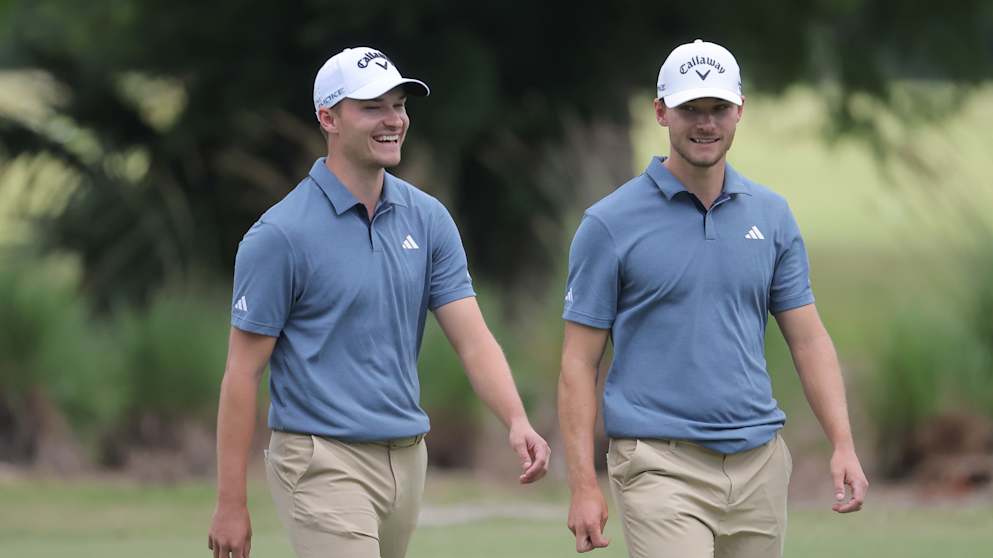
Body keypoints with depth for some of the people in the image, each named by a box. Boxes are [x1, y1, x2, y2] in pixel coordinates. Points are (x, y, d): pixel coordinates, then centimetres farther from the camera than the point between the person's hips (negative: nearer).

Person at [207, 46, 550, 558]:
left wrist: (517, 422, -19)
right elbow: (243, 372, -8)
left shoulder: (428, 219, 6)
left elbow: (472, 338, 0)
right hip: (324, 463, -6)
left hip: (406, 459, 6)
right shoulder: (281, 234, -11)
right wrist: (230, 504, -11)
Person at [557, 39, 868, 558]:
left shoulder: (772, 217, 9)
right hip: (661, 466, -5)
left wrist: (844, 446, -2)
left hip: (758, 465, 5)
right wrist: (583, 486, -10)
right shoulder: (610, 223, -4)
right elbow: (579, 362, -3)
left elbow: (808, 338, 11)